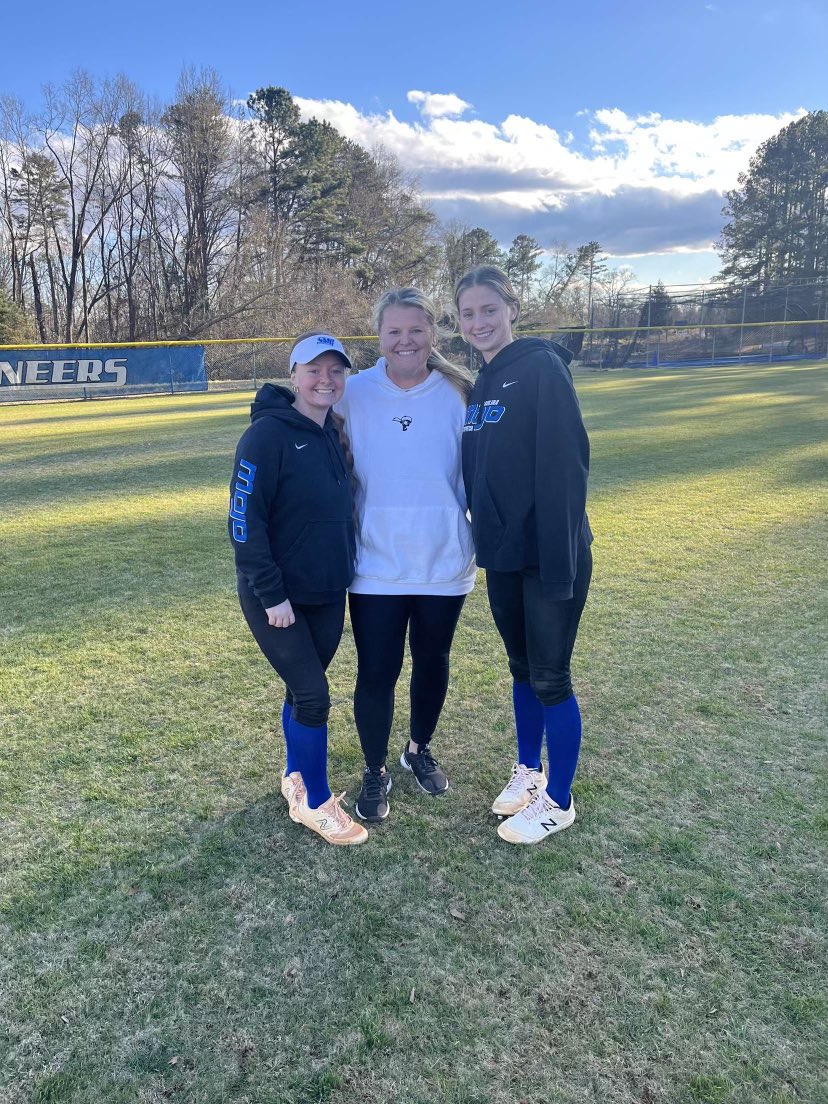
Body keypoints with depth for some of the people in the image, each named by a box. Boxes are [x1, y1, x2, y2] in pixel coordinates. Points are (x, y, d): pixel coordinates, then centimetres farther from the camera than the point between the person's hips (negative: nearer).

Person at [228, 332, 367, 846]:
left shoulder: (335, 434, 6)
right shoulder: (267, 435, -16)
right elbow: (246, 518, -18)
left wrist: (346, 569, 12)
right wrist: (271, 594, -19)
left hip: (328, 593, 6)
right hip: (277, 599, -6)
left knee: (304, 690, 16)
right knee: (313, 695, -4)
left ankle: (296, 779, 35)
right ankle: (316, 803, 14)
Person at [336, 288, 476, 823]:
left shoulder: (459, 393, -3)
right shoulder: (355, 394, -5)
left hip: (443, 563, 2)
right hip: (376, 566, -1)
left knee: (432, 664, 17)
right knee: (377, 674, 4)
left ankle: (421, 750, 43)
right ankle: (375, 772, 28)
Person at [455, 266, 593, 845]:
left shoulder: (542, 367, -13)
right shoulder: (480, 383, 11)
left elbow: (565, 466, -20)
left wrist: (560, 562, -23)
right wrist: (485, 535, 11)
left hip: (548, 557, -7)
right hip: (503, 556, 7)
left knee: (550, 677, 4)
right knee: (522, 668, 19)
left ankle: (558, 800, 22)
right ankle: (527, 771, 37)